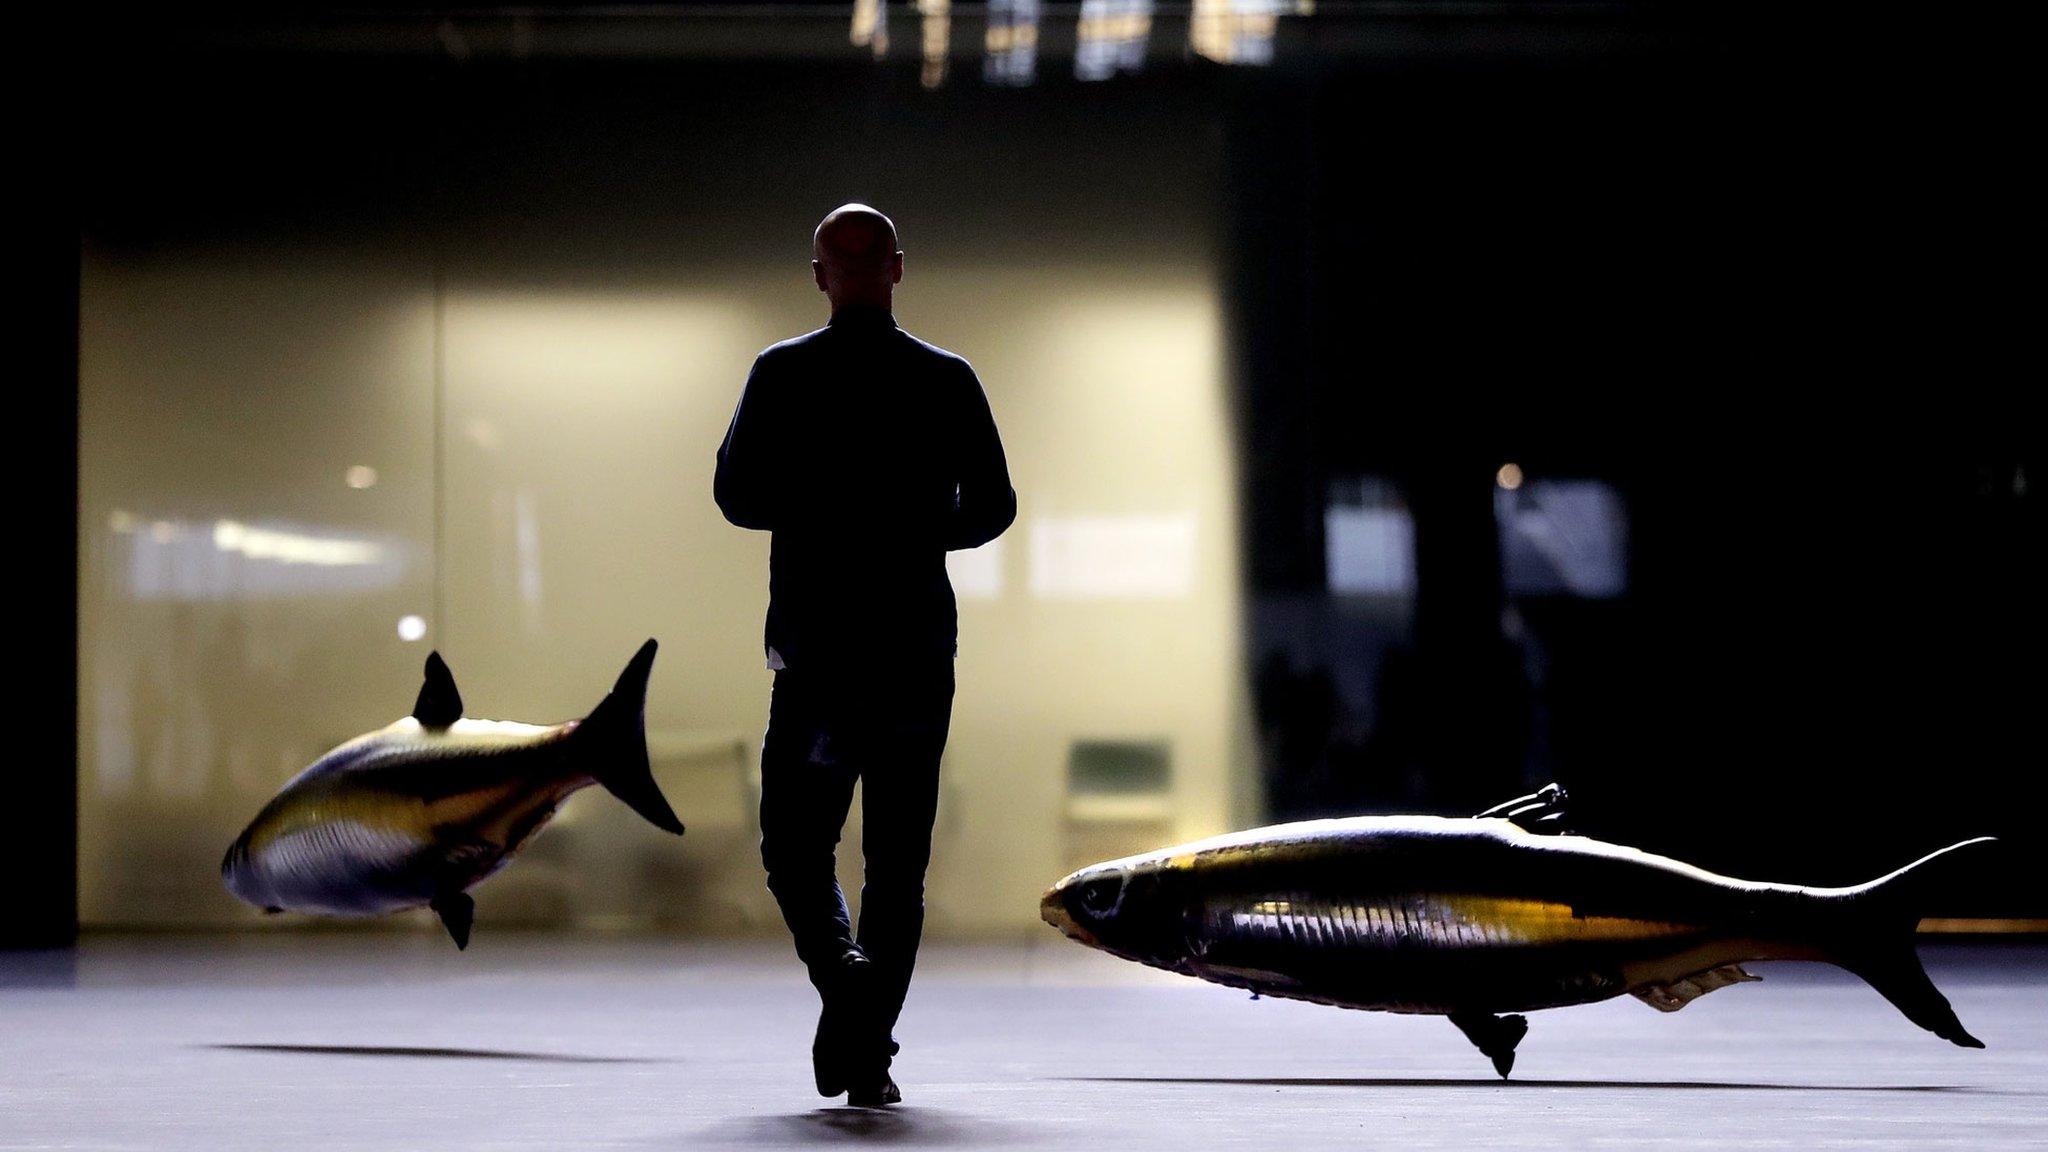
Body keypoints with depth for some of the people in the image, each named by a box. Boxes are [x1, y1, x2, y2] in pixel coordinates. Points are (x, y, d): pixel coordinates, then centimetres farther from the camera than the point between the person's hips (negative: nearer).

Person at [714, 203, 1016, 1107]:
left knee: (796, 844, 10)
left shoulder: (782, 375, -2)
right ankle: (867, 1050, 4)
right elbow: (990, 508, 2)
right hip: (919, 650, 1)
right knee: (898, 859, 8)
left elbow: (738, 496, -6)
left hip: (815, 643, -1)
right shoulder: (947, 381, 2)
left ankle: (841, 963, -18)